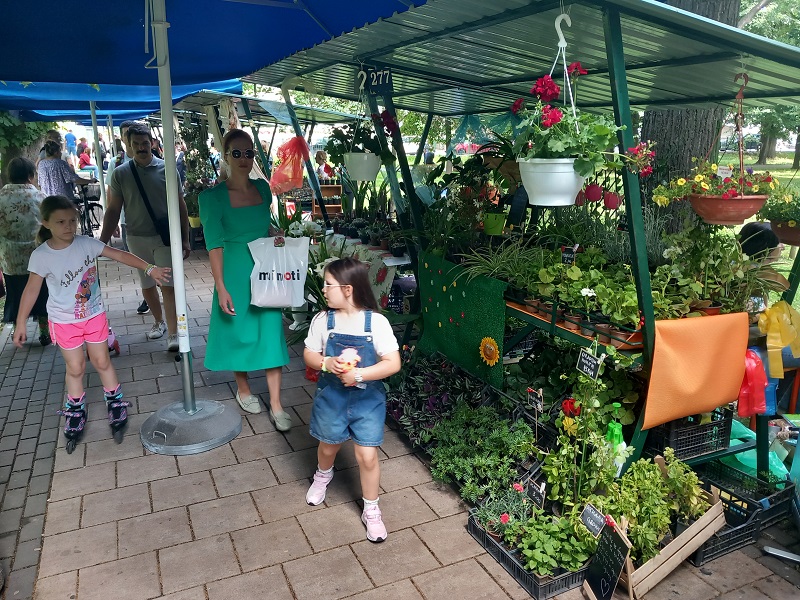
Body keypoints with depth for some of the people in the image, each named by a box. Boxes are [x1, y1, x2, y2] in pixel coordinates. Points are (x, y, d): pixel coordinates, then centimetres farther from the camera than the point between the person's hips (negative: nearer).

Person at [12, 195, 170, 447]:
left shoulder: (86, 244, -11)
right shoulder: (41, 256, -15)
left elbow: (120, 255, -11)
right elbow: (31, 290, -8)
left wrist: (149, 268, -18)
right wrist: (21, 323, -5)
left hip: (94, 314, 1)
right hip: (64, 320, -1)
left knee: (102, 361, 11)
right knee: (75, 368, 8)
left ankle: (115, 401, 29)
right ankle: (76, 410, 29)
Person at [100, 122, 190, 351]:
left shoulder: (167, 169, -2)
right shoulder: (120, 174, 1)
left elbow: (180, 206, 2)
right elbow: (113, 210, 4)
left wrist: (185, 238, 1)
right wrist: (102, 241, -2)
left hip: (165, 237, -2)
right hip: (137, 239, 2)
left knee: (168, 285, -7)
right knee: (147, 285, 14)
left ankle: (172, 334, -7)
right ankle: (158, 322, 33)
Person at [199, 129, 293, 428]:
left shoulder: (262, 187, 5)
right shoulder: (213, 196, -9)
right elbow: (214, 244, -12)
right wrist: (221, 288, -16)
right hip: (235, 272, -3)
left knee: (271, 332, 1)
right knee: (239, 332, 9)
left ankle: (276, 405, 8)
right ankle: (243, 389, 34)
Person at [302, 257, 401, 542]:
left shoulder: (376, 322, -17)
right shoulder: (323, 320, -8)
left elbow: (393, 363, -18)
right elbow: (309, 355, 1)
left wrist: (359, 375, -26)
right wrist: (327, 363, -21)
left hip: (367, 398, -2)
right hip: (332, 394, 3)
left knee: (367, 455, 0)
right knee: (329, 445, 22)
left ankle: (371, 510, 23)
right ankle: (323, 475, 58)